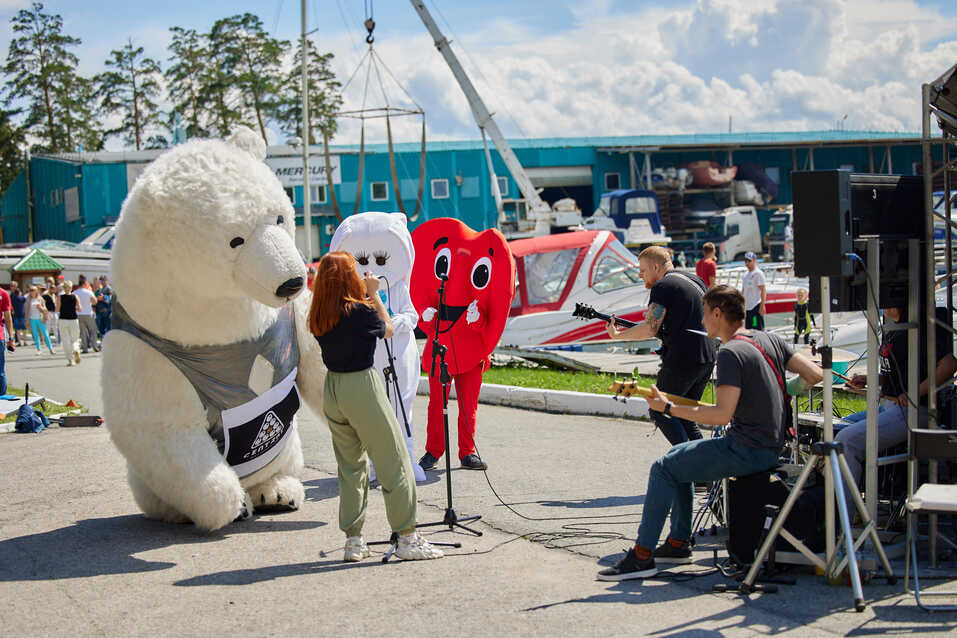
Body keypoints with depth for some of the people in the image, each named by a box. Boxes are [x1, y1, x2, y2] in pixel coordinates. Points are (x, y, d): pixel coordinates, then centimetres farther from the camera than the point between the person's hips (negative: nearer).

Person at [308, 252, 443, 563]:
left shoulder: (318, 318, 2)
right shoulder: (360, 311, -15)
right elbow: (388, 329, 3)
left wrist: (367, 296, 15)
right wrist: (373, 293, 9)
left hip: (332, 390, 7)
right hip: (362, 388, -7)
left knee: (350, 466, 15)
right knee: (394, 464, 3)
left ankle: (353, 541, 17)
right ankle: (407, 539, 5)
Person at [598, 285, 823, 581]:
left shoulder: (731, 352, -18)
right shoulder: (769, 339, 9)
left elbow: (722, 414, -25)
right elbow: (815, 374, 8)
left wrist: (668, 407, -19)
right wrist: (779, 392, 22)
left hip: (748, 451, -10)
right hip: (771, 445, 10)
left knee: (663, 469, -6)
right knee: (678, 455, 20)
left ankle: (642, 556, -6)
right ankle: (678, 543, 22)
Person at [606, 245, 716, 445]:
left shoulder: (663, 286, -10)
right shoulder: (695, 280, 16)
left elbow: (649, 329, -17)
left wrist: (617, 335, -4)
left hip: (682, 362, -8)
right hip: (707, 360, 8)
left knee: (660, 411, 4)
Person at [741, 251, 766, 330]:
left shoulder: (758, 273, -9)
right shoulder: (746, 274, 17)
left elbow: (763, 290, -13)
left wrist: (762, 306, -19)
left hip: (756, 307, -9)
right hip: (747, 307, 9)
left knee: (758, 329, -9)